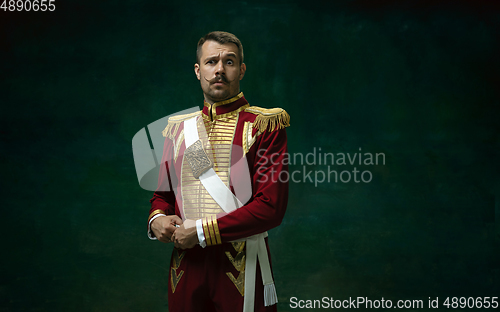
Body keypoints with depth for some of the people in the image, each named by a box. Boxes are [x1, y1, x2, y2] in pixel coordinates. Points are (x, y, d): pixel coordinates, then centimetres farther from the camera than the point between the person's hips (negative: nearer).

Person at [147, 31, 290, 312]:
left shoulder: (266, 125, -6)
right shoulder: (179, 128, 10)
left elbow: (271, 207, -14)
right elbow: (163, 193, 18)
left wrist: (202, 232, -15)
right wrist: (157, 220, -5)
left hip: (242, 266, -4)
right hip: (187, 263, 4)